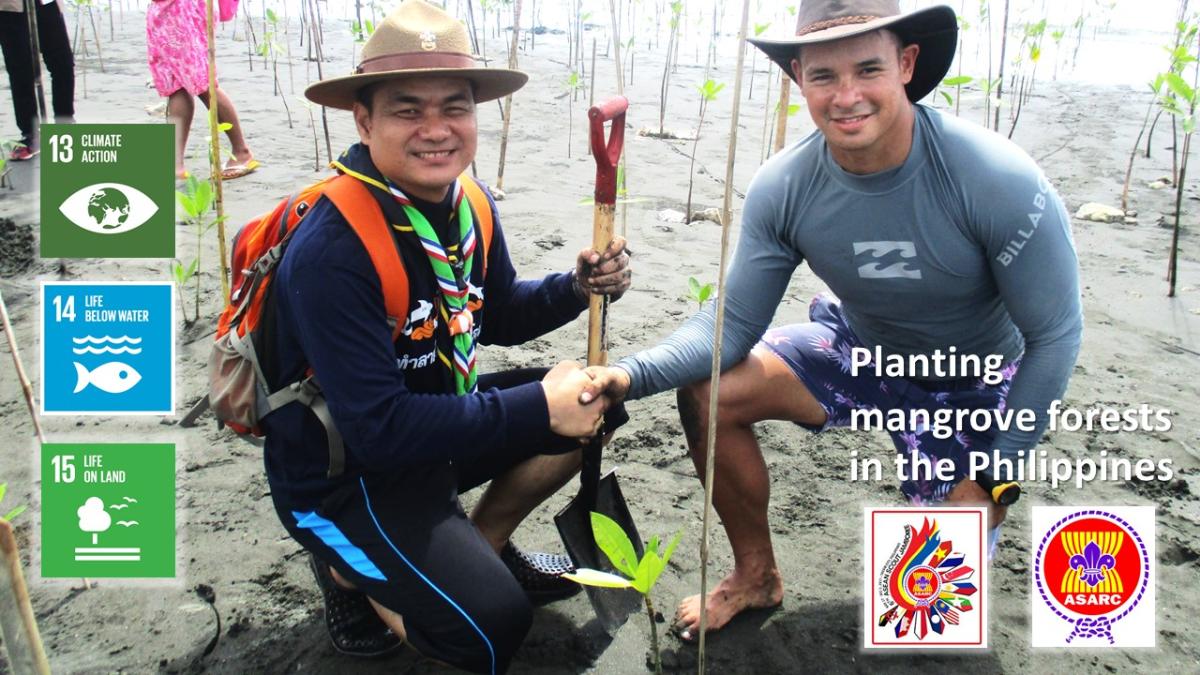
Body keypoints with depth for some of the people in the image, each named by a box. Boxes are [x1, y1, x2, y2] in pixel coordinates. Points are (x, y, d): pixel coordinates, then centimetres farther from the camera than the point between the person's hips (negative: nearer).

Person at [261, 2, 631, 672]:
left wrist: (580, 285, -8)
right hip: (343, 474, -8)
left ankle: (482, 543, 15)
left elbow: (500, 315, 12)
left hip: (435, 422, 8)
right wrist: (539, 408, -33)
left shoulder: (469, 205, -4)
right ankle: (351, 573, 7)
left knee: (596, 397, -1)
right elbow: (378, 428, -32)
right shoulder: (332, 250, -29)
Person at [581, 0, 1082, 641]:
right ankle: (756, 575, 7)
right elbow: (733, 324, -14)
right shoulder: (782, 188, -22)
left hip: (976, 382, -3)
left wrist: (991, 477, -16)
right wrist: (634, 374, -33)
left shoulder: (998, 180, -31)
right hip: (862, 348, 3)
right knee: (708, 392, -16)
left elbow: (1054, 336, -20)